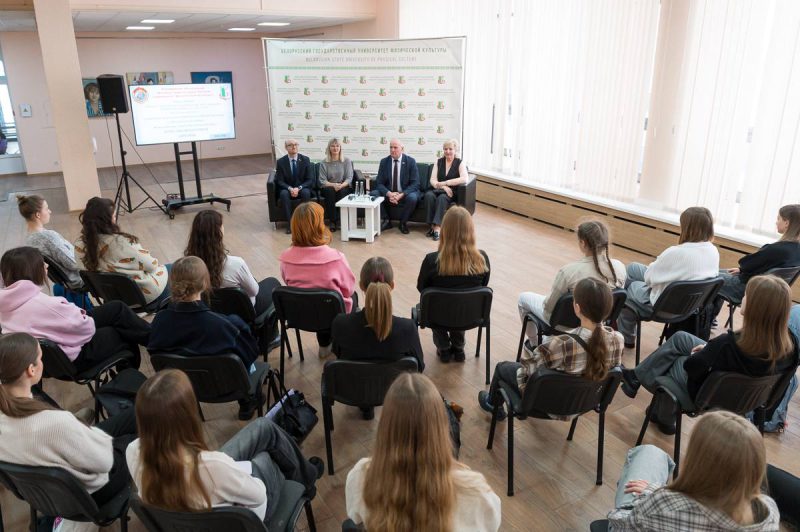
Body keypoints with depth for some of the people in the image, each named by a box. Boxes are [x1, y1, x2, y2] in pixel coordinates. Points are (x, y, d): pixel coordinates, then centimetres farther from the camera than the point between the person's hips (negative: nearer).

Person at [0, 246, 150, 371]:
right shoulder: (42, 303, -32)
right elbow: (86, 329, -23)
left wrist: (74, 313, -5)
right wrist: (81, 315, -3)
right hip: (72, 358, -9)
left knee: (116, 307, 12)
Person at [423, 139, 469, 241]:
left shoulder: (460, 163, 1)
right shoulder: (439, 161, 11)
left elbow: (464, 179, -17)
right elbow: (432, 180, 1)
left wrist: (445, 183, -19)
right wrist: (443, 187, -19)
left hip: (451, 192, -3)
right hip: (437, 190, 3)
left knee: (442, 197, -35)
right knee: (429, 195, -31)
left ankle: (437, 227, -39)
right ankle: (432, 226, -31)